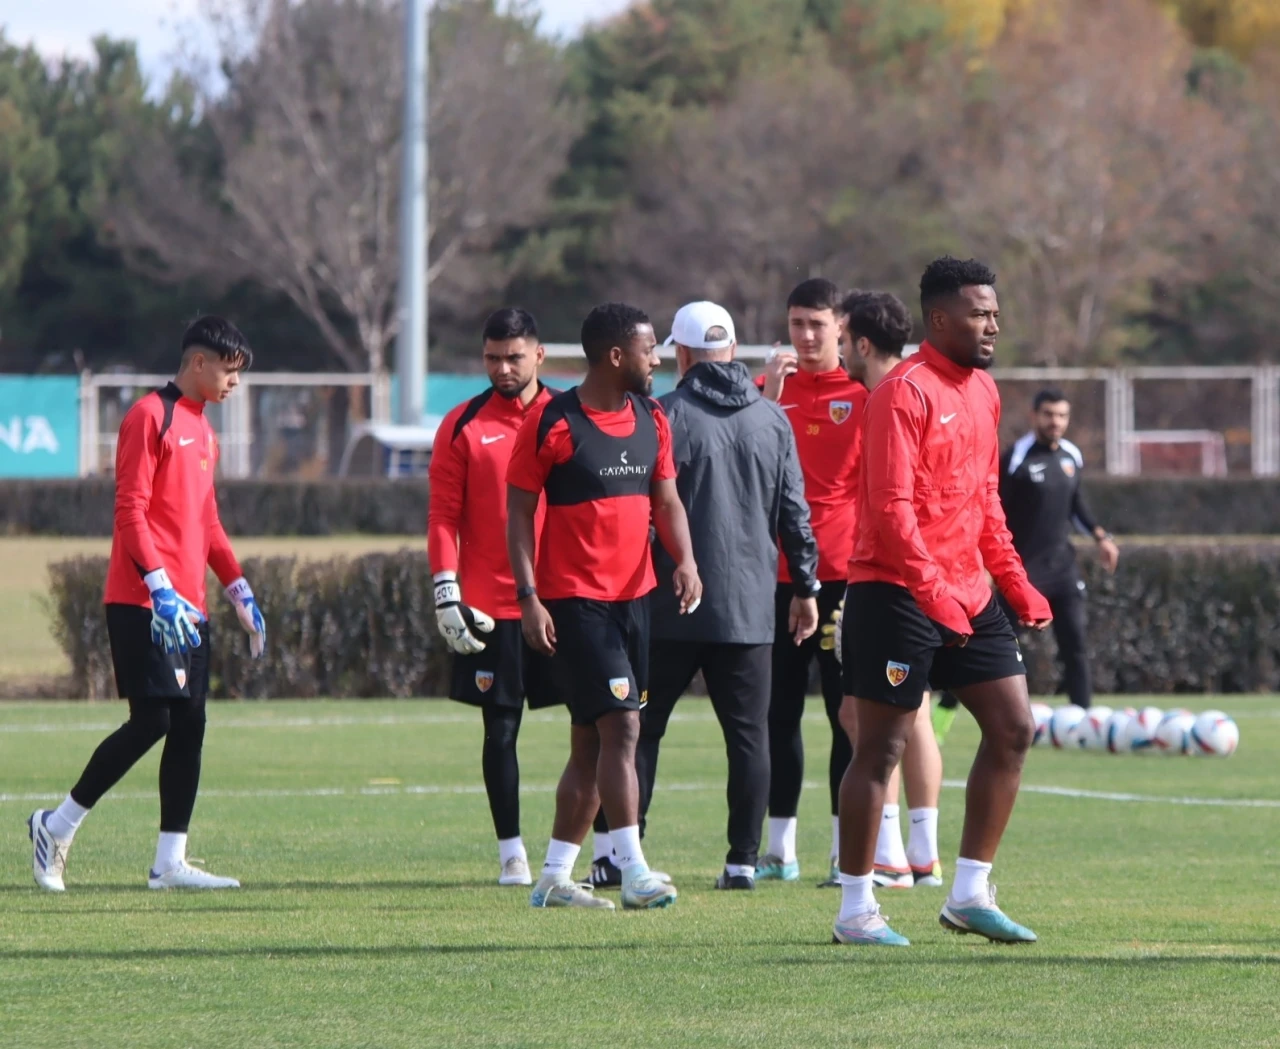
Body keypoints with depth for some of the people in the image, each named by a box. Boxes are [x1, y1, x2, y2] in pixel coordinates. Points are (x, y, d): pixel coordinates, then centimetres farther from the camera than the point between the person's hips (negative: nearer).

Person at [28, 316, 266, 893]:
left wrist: (239, 591, 19)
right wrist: (160, 588, -22)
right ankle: (57, 825, 1)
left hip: (187, 607, 9)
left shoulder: (203, 431, 20)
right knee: (152, 720, -12)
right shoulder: (150, 417, -8)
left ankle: (170, 862, 4)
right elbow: (130, 511, -15)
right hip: (143, 605, -9)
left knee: (190, 725, 3)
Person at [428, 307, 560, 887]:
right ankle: (511, 851, 11)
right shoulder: (464, 425, 3)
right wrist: (447, 590, -8)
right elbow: (444, 515, 1)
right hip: (491, 607, -1)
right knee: (500, 728, 3)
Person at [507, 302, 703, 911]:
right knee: (620, 725, -15)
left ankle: (554, 877, 17)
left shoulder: (651, 421, 11)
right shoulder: (552, 423, -9)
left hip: (636, 596, 7)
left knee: (591, 744, 9)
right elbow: (518, 512, -5)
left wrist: (684, 560, -7)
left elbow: (666, 500, 13)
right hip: (574, 602, -7)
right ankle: (635, 875, -16)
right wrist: (528, 597, -12)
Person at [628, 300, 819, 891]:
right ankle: (743, 860, 2)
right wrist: (805, 587, 17)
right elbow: (794, 511, 9)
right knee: (749, 735, 5)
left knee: (641, 729, 5)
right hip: (751, 609, 3)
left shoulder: (667, 415, -6)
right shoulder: (771, 418, 6)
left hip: (672, 606, -3)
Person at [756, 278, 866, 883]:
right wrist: (768, 399, -10)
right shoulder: (769, 389, 9)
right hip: (778, 572, 3)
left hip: (846, 571, -3)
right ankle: (780, 849, 10)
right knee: (779, 712, 5)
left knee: (850, 712, -2)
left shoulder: (865, 392, 2)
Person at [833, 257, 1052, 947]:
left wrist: (1016, 584, 15)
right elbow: (891, 507, -19)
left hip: (968, 595, 9)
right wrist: (934, 594, -24)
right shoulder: (905, 393, -13)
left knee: (1013, 729, 5)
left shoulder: (982, 391, 14)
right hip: (897, 597, -9)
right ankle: (855, 910, 3)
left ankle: (970, 895, 12)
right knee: (881, 748, -4)